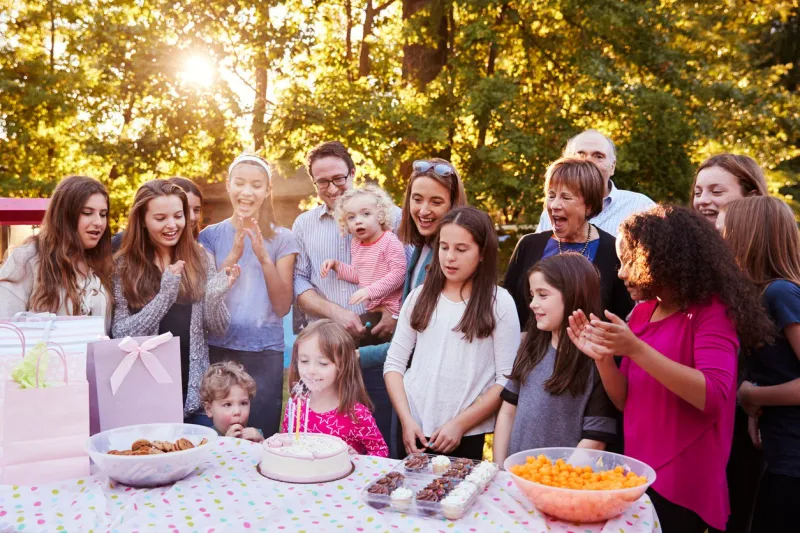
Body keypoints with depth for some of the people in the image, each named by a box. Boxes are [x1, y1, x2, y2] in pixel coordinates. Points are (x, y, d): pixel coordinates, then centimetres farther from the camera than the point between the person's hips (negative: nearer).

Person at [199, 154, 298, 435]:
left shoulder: (282, 239, 3)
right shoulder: (210, 236, 5)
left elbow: (283, 306, -4)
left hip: (266, 352, 0)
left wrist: (264, 257, -17)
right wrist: (233, 255, -17)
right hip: (217, 349, 1)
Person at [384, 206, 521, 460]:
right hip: (413, 428, 3)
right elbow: (394, 363, 5)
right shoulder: (420, 296, 4)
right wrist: (406, 419, -6)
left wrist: (460, 424, -11)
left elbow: (507, 379, -7)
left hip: (467, 436, -2)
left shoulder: (499, 303, -5)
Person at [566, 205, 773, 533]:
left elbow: (713, 396, -25)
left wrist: (635, 349, -29)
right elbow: (626, 402, 9)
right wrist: (603, 357, -9)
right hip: (638, 475, 7)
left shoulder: (712, 311, -11)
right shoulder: (641, 312, 6)